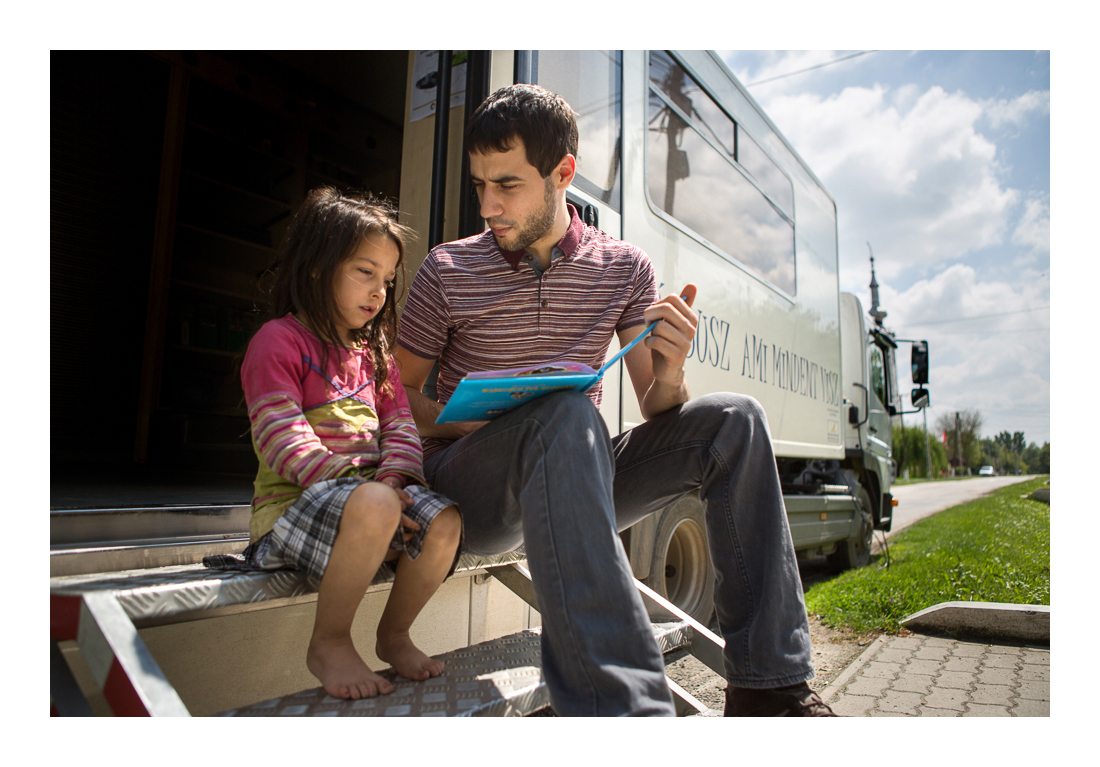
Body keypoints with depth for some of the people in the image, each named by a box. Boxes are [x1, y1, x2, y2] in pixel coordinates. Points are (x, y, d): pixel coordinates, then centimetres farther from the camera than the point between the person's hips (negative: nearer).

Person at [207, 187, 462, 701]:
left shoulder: (374, 351, 19)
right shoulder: (279, 341, -3)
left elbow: (400, 427, 12)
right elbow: (285, 442, -14)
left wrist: (392, 481, -10)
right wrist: (365, 491, -22)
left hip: (371, 490, 6)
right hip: (295, 500, -6)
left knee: (444, 522, -23)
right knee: (374, 508, -38)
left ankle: (394, 635, 4)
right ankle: (328, 644, -13)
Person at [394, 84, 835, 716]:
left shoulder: (625, 268, 5)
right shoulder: (447, 271, 0)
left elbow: (655, 411, 3)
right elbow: (401, 398, 3)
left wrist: (669, 374, -21)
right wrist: (464, 419, -18)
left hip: (573, 485, 3)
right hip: (471, 487, -3)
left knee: (732, 420, -15)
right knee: (567, 415, -36)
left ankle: (768, 686, -13)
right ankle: (625, 705, -41)